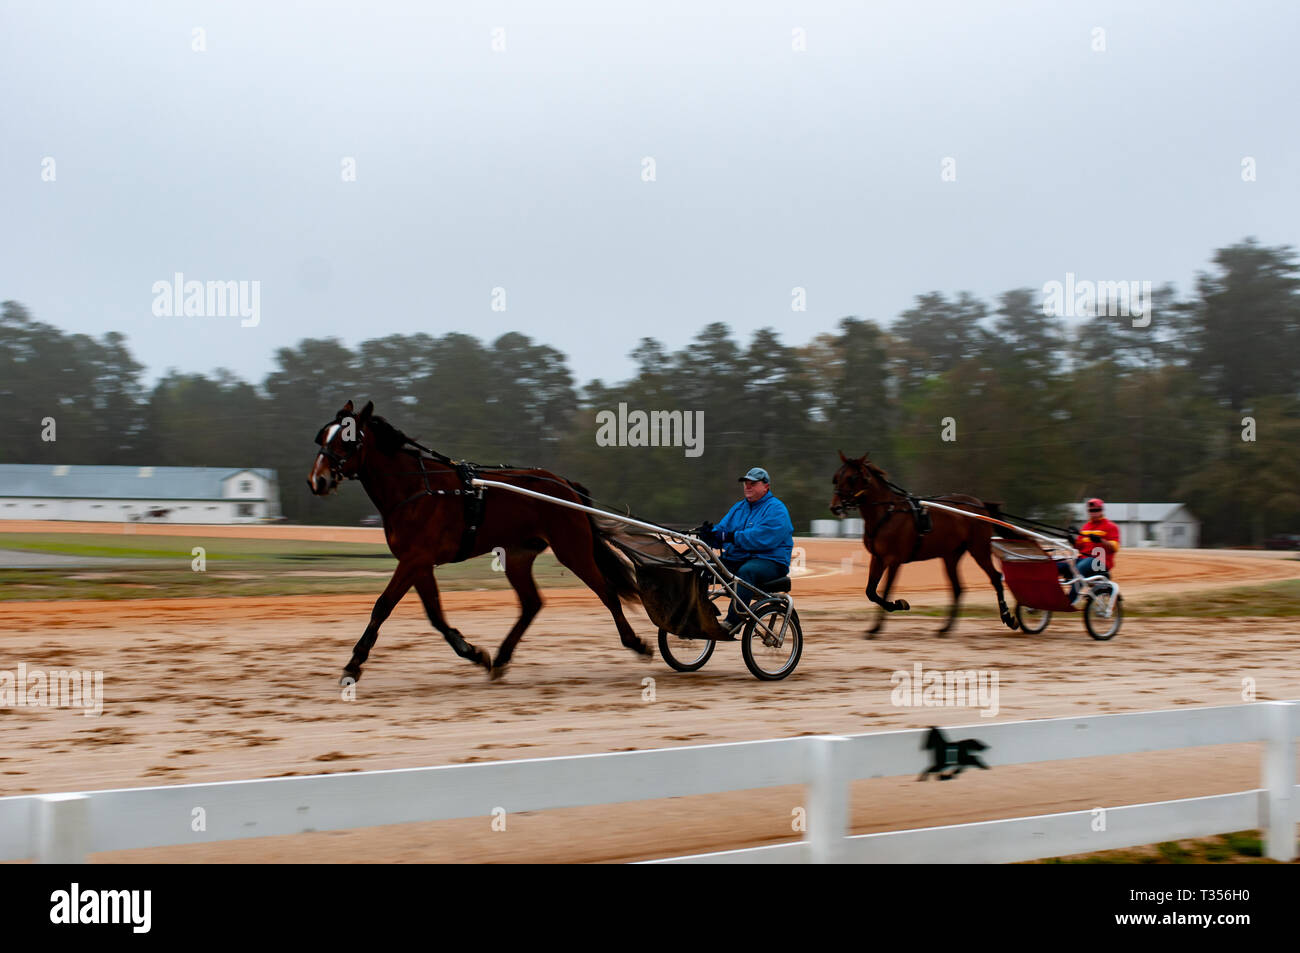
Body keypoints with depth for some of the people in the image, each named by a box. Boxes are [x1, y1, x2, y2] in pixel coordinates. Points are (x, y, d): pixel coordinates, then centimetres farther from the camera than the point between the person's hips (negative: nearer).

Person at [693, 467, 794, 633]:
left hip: (769, 562, -7)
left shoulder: (776, 509, -3)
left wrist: (733, 537, -25)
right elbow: (722, 531, 13)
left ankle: (732, 622, -42)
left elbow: (763, 538, -20)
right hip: (735, 560, 7)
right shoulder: (739, 507, 21)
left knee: (746, 571, -39)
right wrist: (709, 534, -11)